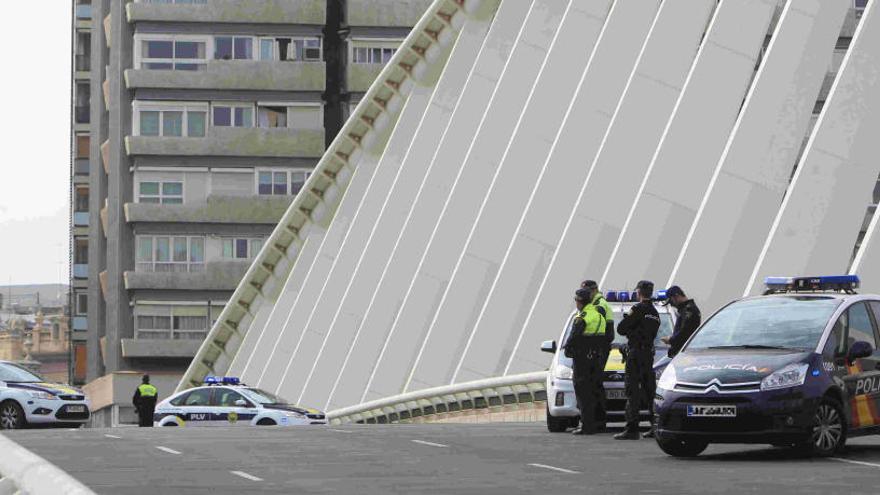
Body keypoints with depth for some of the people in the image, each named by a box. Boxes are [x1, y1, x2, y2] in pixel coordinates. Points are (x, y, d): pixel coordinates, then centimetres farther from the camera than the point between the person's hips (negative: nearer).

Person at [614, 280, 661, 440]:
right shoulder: (655, 313, 15)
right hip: (649, 353, 8)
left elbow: (621, 329, -11)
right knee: (649, 390, 14)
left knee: (632, 391, -9)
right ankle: (656, 426, 16)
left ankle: (632, 428, -15)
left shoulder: (638, 309, -11)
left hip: (635, 352, -8)